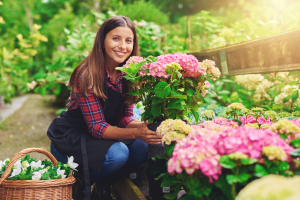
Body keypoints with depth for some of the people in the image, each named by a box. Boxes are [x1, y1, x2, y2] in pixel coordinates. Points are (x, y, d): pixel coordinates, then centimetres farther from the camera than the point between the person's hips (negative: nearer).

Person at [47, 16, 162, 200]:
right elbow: (96, 126, -25)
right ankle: (79, 184, -1)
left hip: (102, 135, 6)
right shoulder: (87, 75, -24)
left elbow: (125, 118, -3)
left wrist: (144, 125, -24)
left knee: (141, 149, -18)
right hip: (70, 138, -6)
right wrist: (135, 133, -38)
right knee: (117, 154, -30)